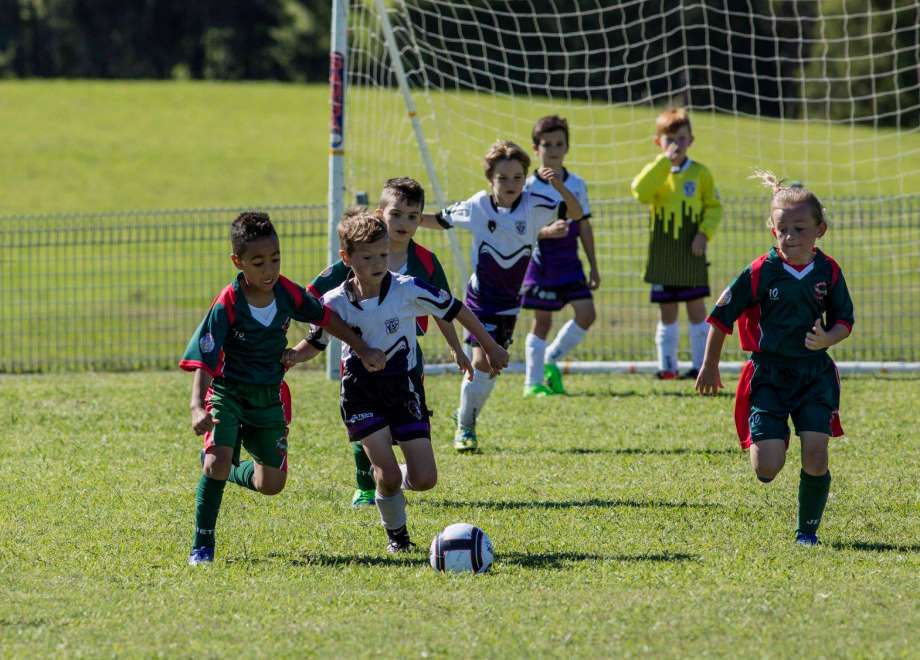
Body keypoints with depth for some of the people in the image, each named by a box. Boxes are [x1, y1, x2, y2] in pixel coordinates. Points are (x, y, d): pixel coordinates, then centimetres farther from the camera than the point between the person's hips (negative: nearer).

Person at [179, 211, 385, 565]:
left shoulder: (287, 292, -12)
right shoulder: (226, 305, -25)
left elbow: (325, 317, 8)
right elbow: (203, 361, -30)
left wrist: (363, 349, 10)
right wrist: (198, 407, -44)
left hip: (269, 396, 5)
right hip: (228, 391, -5)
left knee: (271, 484, 6)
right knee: (217, 462, -26)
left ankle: (236, 472, 41)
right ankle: (202, 546, -12)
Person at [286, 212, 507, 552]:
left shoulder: (408, 291, -16)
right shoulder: (336, 303, -12)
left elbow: (455, 310, -3)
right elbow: (316, 343, 3)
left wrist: (490, 348, 5)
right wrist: (290, 356, -20)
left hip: (404, 388, 1)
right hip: (361, 393, -1)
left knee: (424, 480, -6)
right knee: (387, 474, -14)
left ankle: (393, 479, 31)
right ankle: (396, 534, 14)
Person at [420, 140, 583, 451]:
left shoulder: (533, 206, -9)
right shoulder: (477, 207, -9)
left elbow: (575, 213, -14)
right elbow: (442, 220, 7)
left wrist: (559, 186, -32)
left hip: (509, 302, 2)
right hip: (481, 296, -2)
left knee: (493, 365, 6)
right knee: (481, 361, -13)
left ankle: (467, 414, 30)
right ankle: (465, 427, 5)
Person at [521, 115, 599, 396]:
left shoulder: (577, 185, 6)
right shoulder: (529, 188, -9)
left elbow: (584, 227, 11)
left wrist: (593, 267, 10)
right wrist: (547, 232, -29)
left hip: (569, 261, 5)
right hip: (541, 262, -5)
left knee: (586, 313, -5)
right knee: (542, 320, 0)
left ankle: (551, 360, 15)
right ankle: (533, 381, 10)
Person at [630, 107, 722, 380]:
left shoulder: (700, 173, 0)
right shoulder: (656, 172, 1)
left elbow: (714, 207, 4)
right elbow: (640, 191, -19)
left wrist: (705, 234, -11)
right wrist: (664, 161, -21)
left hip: (691, 253, -1)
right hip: (662, 253, 1)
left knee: (696, 308, 2)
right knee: (667, 312, 8)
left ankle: (701, 364, 7)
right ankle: (667, 365, 14)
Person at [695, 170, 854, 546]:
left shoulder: (829, 272, -1)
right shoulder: (760, 272, -8)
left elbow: (844, 322, 7)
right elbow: (721, 317, 2)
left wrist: (826, 339, -16)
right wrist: (710, 368, 7)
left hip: (815, 373, 2)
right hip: (768, 374, -2)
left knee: (816, 454, -11)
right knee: (767, 469, -10)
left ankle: (808, 529, 10)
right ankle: (771, 440, 29)